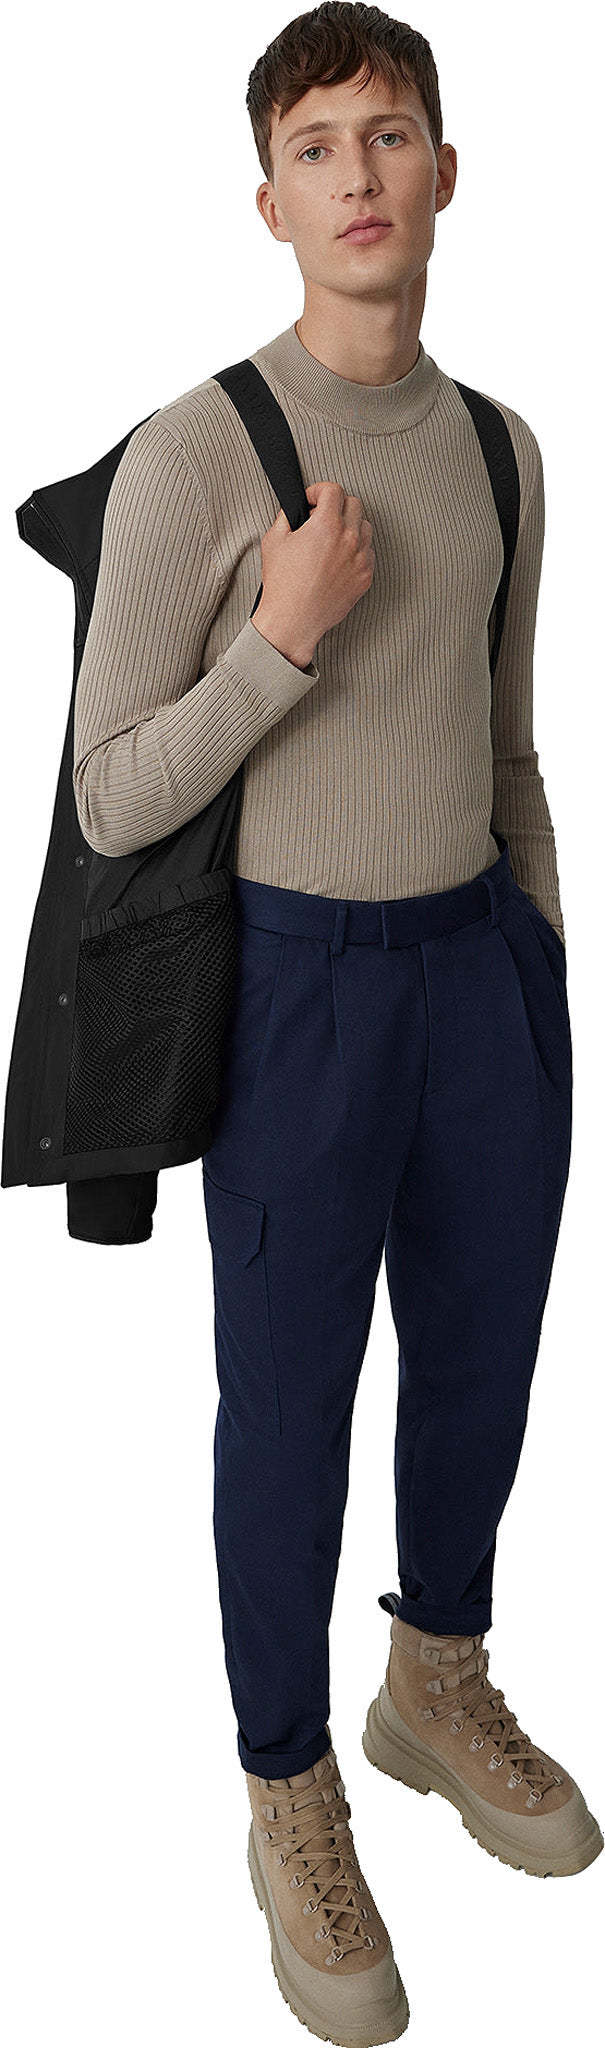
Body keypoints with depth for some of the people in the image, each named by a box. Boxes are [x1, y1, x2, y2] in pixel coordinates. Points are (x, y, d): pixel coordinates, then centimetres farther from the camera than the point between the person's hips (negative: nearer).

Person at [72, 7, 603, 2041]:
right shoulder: (188, 457, -12)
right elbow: (113, 801, -11)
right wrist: (284, 640, -23)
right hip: (297, 978, -6)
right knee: (291, 1406, 6)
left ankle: (436, 1688, 43)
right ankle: (292, 1805, 28)